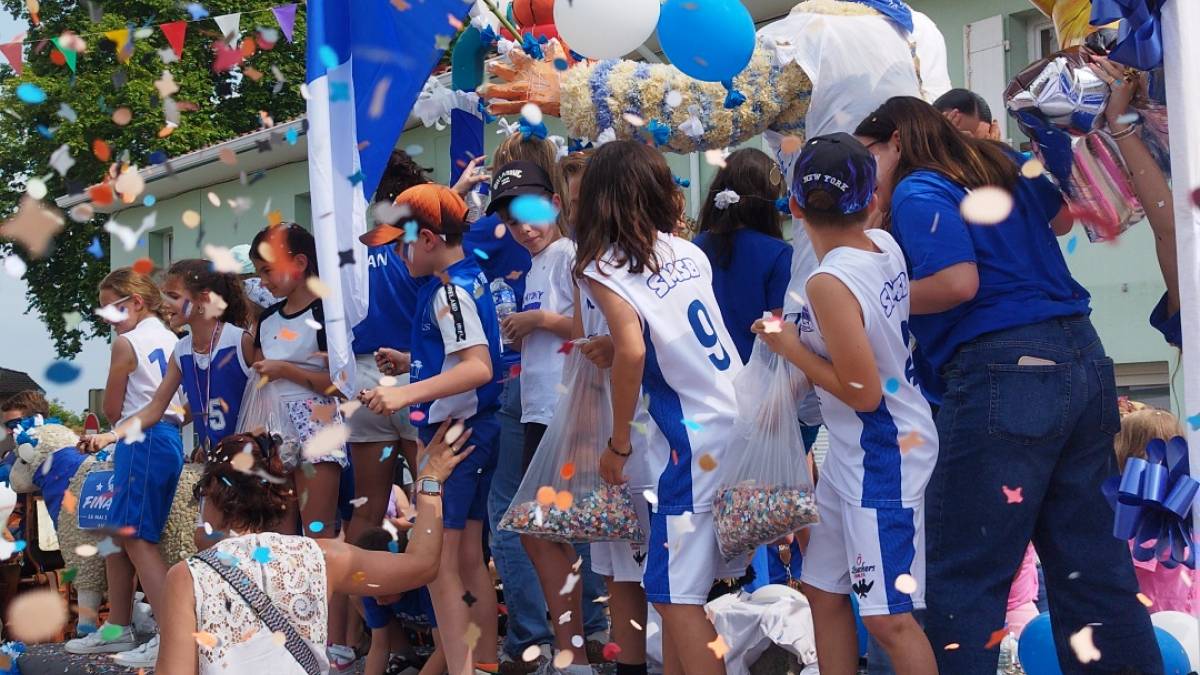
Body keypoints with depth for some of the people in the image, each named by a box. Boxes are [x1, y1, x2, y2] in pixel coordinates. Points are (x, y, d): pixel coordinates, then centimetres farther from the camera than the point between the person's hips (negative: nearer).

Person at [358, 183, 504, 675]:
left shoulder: (448, 292, -17)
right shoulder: (470, 278, 10)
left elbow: (478, 367, -29)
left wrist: (406, 393, -36)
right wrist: (410, 363, 26)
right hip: (475, 430, 10)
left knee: (437, 563, -8)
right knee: (469, 559, 16)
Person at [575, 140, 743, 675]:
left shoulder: (602, 267, -6)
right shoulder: (689, 252, 12)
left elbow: (632, 352, -19)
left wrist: (618, 444, -9)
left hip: (695, 443, -7)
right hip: (743, 425, 7)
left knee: (677, 597, -1)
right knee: (676, 587, 16)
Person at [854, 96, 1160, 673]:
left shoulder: (918, 192, -6)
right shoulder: (1003, 168, 18)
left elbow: (958, 282, -19)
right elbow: (1062, 215, 35)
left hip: (1003, 374, -8)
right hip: (1084, 361, 8)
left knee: (963, 575, -2)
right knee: (1090, 562, 13)